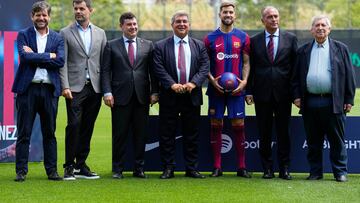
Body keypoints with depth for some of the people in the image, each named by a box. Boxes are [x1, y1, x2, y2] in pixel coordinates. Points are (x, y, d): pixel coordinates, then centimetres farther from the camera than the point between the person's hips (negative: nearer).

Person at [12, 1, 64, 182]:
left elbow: (60, 61, -6)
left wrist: (35, 56, -8)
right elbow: (25, 57, -11)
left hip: (49, 90, 2)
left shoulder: (57, 38, 10)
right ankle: (21, 171, 5)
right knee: (24, 133, 1)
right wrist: (49, 56, -10)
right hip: (28, 88, -2)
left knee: (49, 133, 7)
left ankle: (52, 170, 14)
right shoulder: (23, 35, 6)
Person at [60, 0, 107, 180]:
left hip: (95, 88, 3)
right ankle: (69, 167, -3)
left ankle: (81, 166, 13)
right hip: (75, 87, -3)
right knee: (74, 125, -10)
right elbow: (62, 62, -2)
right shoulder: (66, 33, 4)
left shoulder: (100, 33, 13)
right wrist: (65, 86, -12)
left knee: (87, 128, 6)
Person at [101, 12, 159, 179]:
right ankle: (117, 169, 9)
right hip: (120, 96, -2)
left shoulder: (148, 45, 11)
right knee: (119, 134, 1)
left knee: (141, 134, 4)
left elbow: (153, 71, 10)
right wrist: (107, 92, -9)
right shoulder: (111, 46, 7)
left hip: (142, 96, 2)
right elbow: (105, 71, 2)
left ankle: (139, 168, 12)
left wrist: (154, 92, 1)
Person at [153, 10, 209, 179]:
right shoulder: (161, 46, 4)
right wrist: (172, 84, -19)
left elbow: (204, 68, 0)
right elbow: (159, 70, -5)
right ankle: (168, 168, 9)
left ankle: (191, 168, 14)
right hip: (169, 97, -2)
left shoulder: (199, 46, 10)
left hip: (192, 96, 2)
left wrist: (193, 83, -16)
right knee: (167, 135, 1)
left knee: (192, 135, 7)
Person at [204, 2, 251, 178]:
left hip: (236, 89, 0)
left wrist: (244, 81, -8)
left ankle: (241, 167, 5)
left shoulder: (243, 37, 6)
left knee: (238, 126, -1)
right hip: (216, 89, 0)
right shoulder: (210, 38, 5)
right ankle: (217, 167, 9)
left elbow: (246, 62, 7)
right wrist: (212, 80, -9)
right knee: (215, 125, 2)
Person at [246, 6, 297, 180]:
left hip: (283, 93, -1)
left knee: (283, 132, 3)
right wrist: (249, 91, 0)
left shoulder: (290, 39, 5)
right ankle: (267, 168, 12)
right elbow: (251, 68, 7)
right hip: (262, 93, 1)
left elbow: (295, 66, 4)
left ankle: (284, 168, 10)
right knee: (264, 133, 5)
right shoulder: (254, 41, 6)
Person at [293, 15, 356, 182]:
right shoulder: (303, 51, 14)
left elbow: (349, 75, 5)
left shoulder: (340, 49, 8)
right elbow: (297, 75, 14)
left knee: (337, 141, 1)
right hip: (310, 104, 2)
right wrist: (297, 96, 2)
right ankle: (315, 172, 15)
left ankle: (340, 172, 9)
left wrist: (349, 99, -1)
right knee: (313, 142, 6)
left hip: (333, 103, -2)